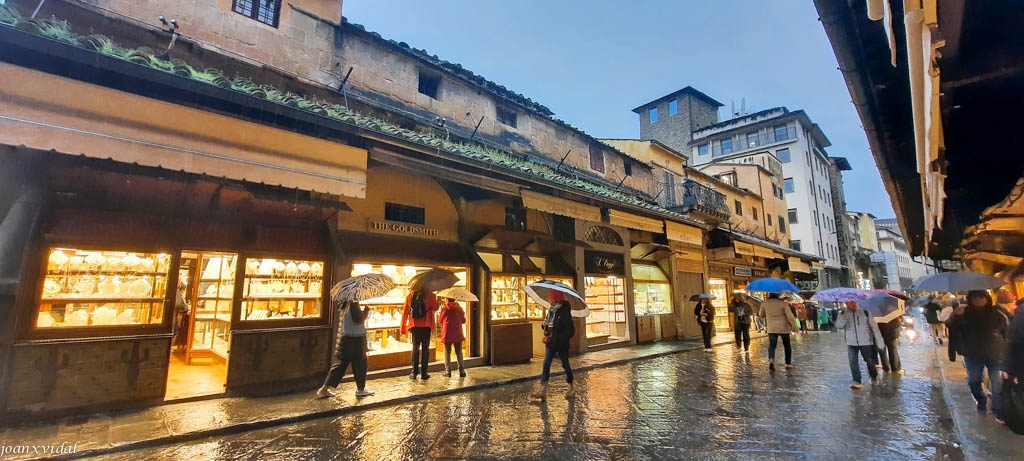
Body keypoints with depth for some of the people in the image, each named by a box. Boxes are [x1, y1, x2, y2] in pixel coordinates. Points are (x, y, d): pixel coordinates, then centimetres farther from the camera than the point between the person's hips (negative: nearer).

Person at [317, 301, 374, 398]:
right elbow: (358, 319, -22)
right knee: (360, 364, 7)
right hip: (356, 338, -8)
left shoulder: (346, 302, 8)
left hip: (345, 337, 8)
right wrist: (366, 310, -9)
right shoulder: (354, 302, -18)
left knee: (340, 363, 12)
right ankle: (360, 389, 20)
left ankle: (324, 388, 12)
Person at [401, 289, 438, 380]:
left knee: (415, 348, 12)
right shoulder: (429, 294, -6)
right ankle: (423, 373, 5)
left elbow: (405, 311, 7)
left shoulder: (410, 295, 5)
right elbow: (435, 307, -7)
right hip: (426, 325, -3)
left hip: (415, 326, 3)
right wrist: (434, 298, 10)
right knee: (425, 348, 5)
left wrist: (403, 327, 13)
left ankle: (414, 373, 11)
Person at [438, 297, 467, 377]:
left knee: (447, 353, 7)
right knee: (459, 352, 9)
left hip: (447, 334, -2)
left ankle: (448, 371, 6)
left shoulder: (444, 308, -5)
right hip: (458, 334, 2)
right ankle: (461, 371, 6)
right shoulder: (459, 308, 2)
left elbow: (440, 321, 4)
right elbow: (463, 321, 9)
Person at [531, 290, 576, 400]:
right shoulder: (551, 310, 8)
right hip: (550, 342, 7)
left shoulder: (564, 312, -14)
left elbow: (571, 329, -15)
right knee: (546, 364, -1)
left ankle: (572, 388, 28)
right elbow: (547, 324, 20)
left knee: (565, 364, 8)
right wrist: (544, 325, -1)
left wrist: (562, 338, -22)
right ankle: (542, 390, -2)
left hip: (561, 343, -6)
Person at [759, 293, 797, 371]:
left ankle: (771, 359, -26)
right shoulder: (783, 303, -9)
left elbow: (761, 315, 12)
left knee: (772, 345, 0)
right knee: (787, 346, 18)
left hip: (771, 329, 0)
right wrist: (794, 327, -8)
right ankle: (788, 363, 23)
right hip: (784, 328, 0)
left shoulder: (764, 304, -3)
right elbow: (790, 317, -13)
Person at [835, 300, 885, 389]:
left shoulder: (865, 312, -2)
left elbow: (874, 327, 1)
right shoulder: (843, 314, 0)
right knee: (853, 362, -6)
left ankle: (874, 377, 37)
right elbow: (838, 326, -12)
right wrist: (844, 318, -30)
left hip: (865, 342, 0)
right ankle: (857, 382, -1)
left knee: (870, 361, 11)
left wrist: (879, 341, -1)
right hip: (851, 343, 0)